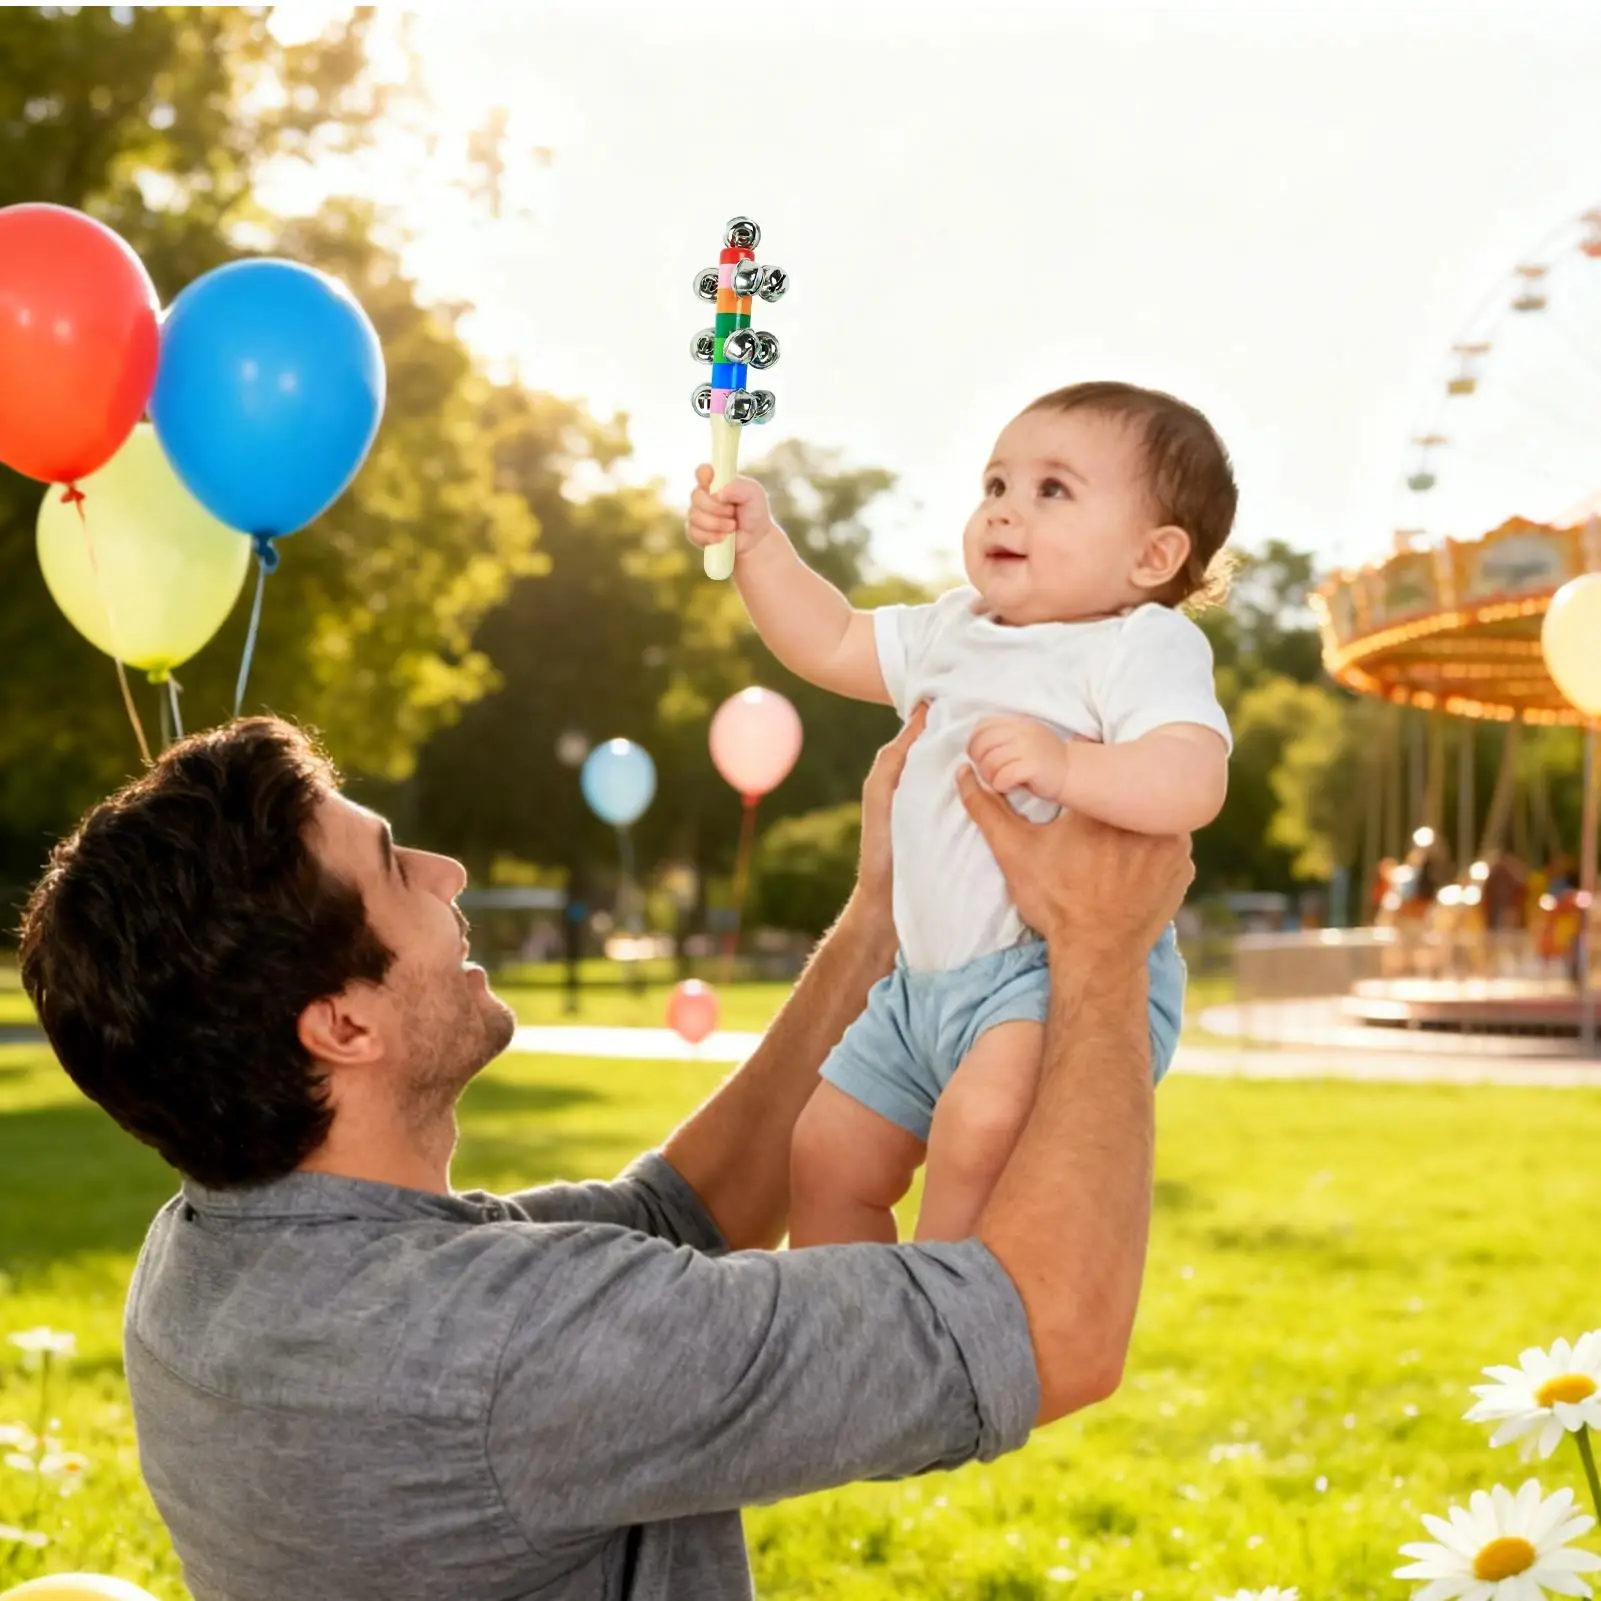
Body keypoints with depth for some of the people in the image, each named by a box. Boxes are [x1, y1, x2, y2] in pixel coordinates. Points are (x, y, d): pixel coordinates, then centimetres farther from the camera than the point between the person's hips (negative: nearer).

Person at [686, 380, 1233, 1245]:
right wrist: (759, 545, 16)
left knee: (980, 1119, -37)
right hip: (928, 979, 9)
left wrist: (1067, 765, -40)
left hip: (1068, 971, -9)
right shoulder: (957, 630, 15)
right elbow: (833, 644, 27)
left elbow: (1191, 783, -25)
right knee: (827, 1159, 13)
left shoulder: (1143, 645, -10)